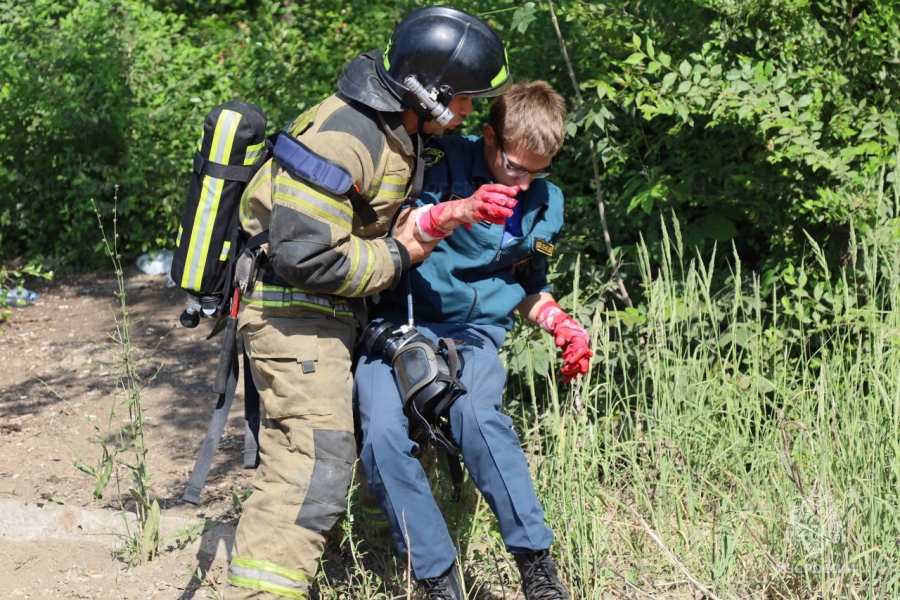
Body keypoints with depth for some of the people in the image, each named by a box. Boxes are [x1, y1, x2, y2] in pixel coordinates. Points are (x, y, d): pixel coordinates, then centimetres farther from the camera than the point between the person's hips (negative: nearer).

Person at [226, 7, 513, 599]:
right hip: (295, 316, -10)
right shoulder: (341, 138, -24)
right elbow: (304, 256, -27)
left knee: (299, 460, 18)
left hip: (329, 318, 10)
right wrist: (397, 257, -16)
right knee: (315, 466, -18)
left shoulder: (399, 130, 7)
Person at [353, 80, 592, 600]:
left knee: (476, 413, -32)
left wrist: (561, 324, 9)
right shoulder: (443, 162, -4)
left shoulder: (547, 203, 14)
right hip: (400, 321, -2)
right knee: (383, 436, -27)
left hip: (476, 329, 2)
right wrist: (453, 213, -31)